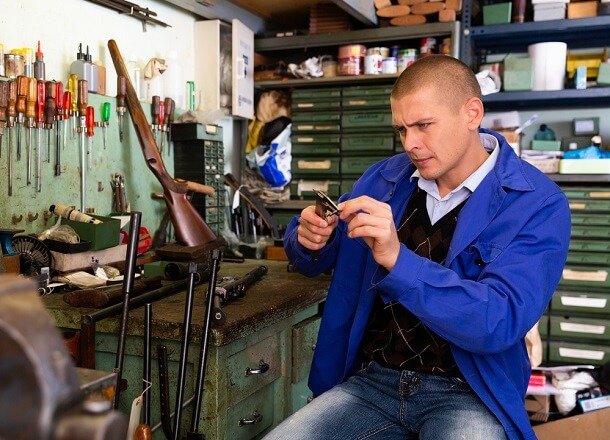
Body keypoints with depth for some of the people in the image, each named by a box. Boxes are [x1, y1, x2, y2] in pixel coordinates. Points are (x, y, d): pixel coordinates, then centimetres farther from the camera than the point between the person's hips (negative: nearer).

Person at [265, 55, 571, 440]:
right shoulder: (384, 179, 5)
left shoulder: (538, 204, -9)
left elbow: (500, 322, -21)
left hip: (466, 394, -3)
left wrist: (398, 260, -31)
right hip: (371, 381, 4)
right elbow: (314, 261, 15)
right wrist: (310, 240, -9)